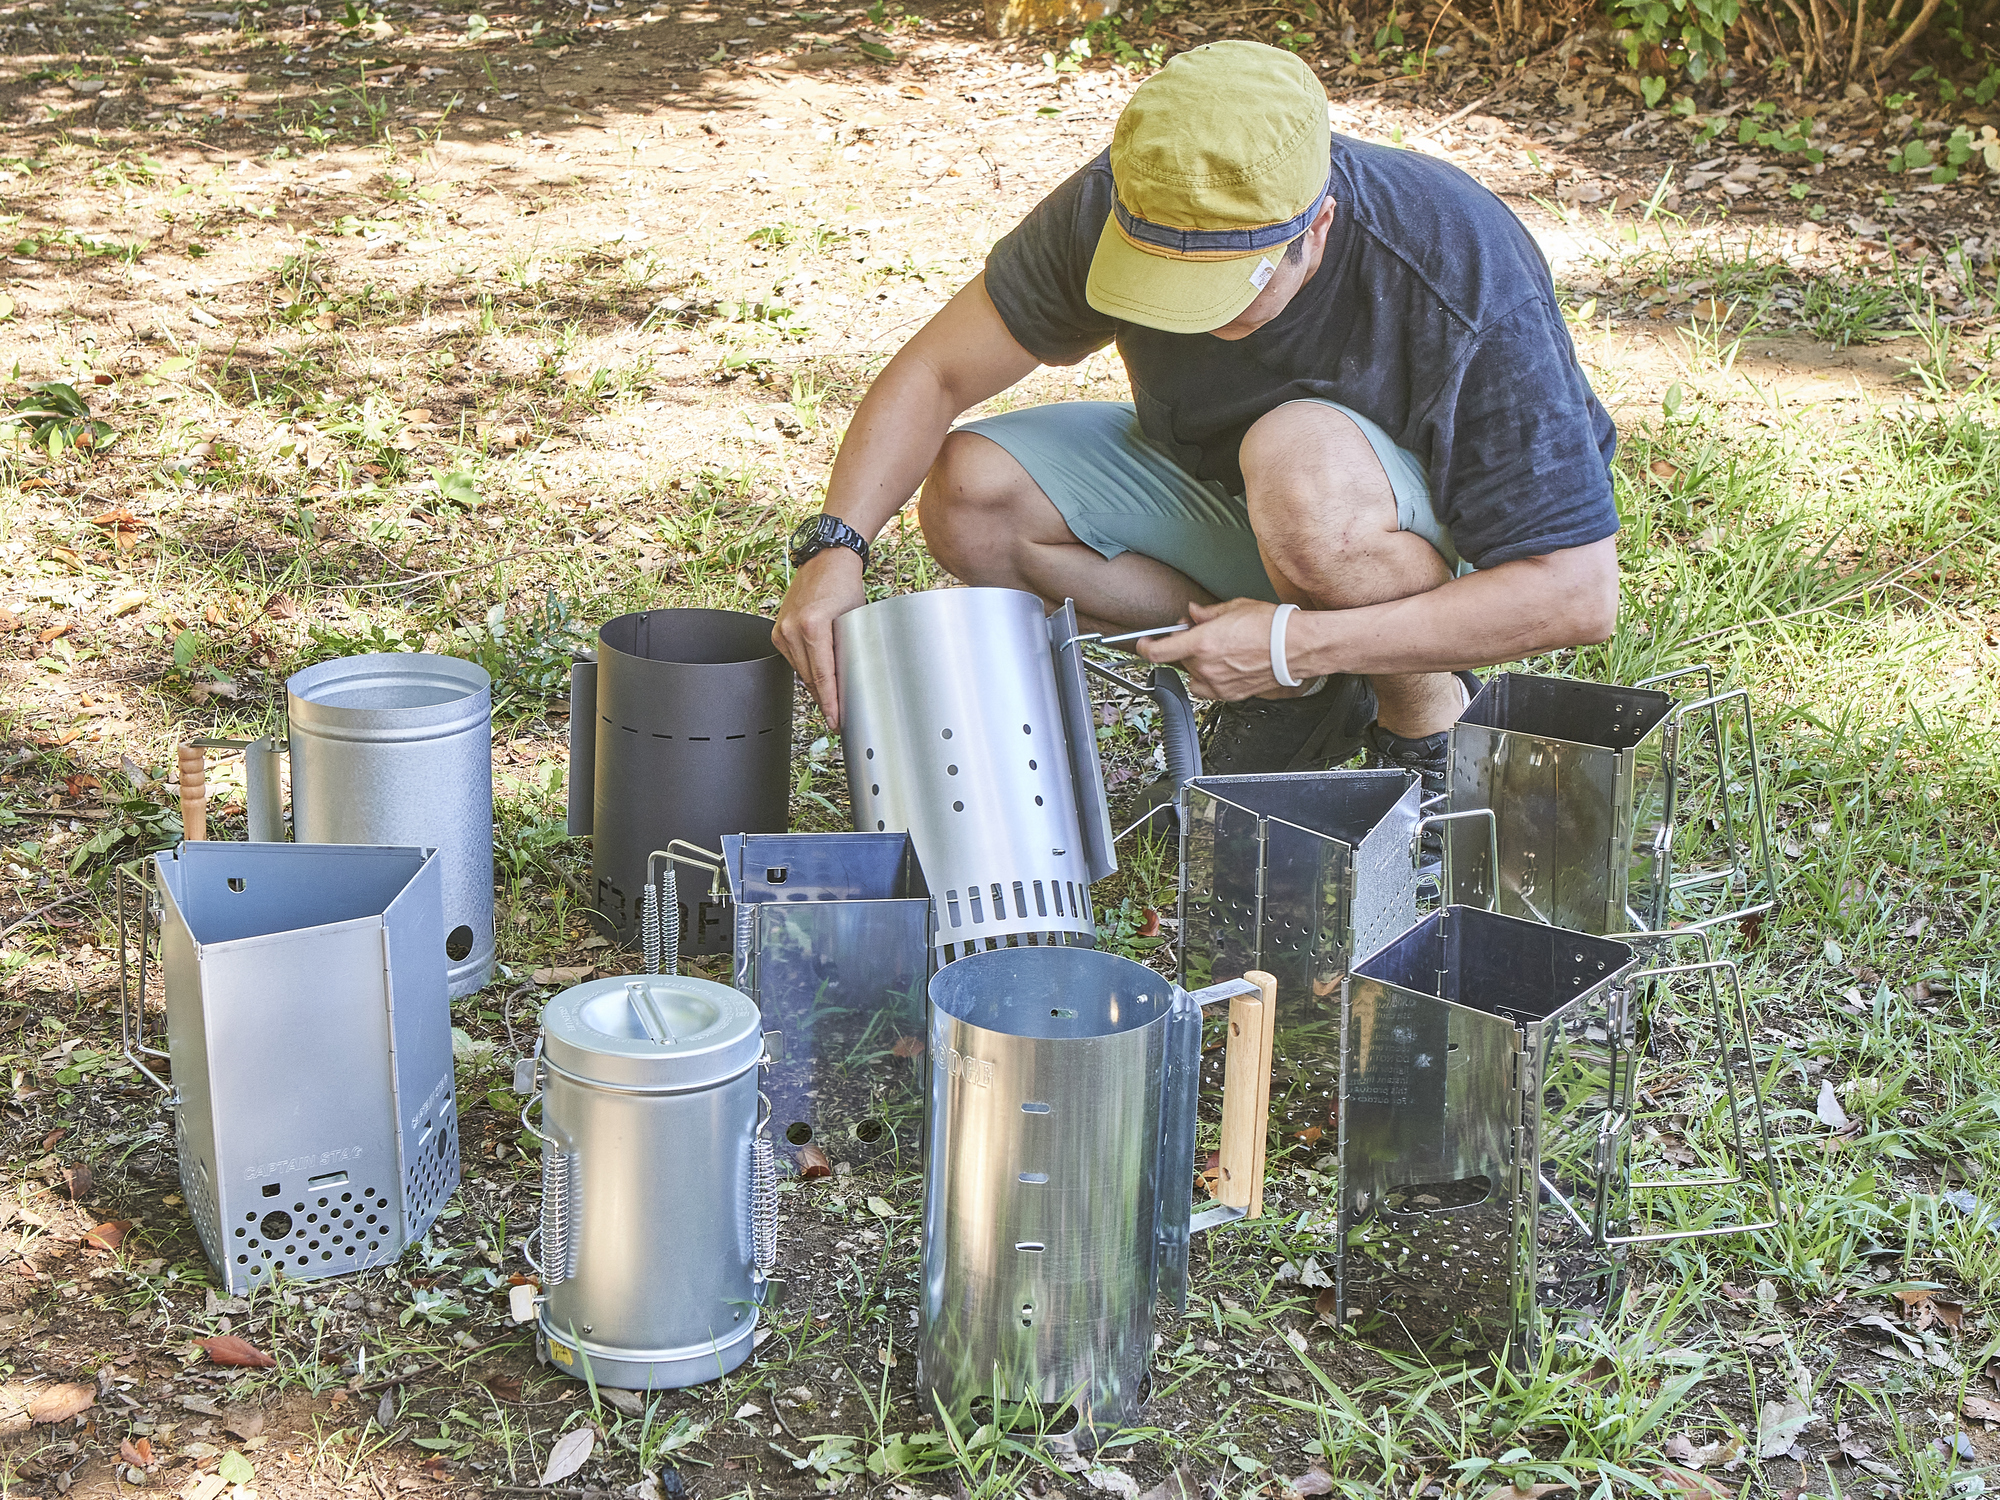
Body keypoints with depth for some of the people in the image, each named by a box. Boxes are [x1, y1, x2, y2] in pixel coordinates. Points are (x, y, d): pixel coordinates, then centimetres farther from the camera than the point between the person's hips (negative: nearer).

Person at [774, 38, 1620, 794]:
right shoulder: (1113, 209, -22)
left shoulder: (1470, 290, -34)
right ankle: (1295, 700, -2)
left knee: (1303, 458, -39)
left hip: (1464, 541, -5)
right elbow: (935, 373, -13)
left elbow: (1579, 596, -33)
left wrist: (1298, 641, -38)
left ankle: (1431, 726, -11)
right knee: (971, 497, -17)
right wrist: (835, 547, -32)